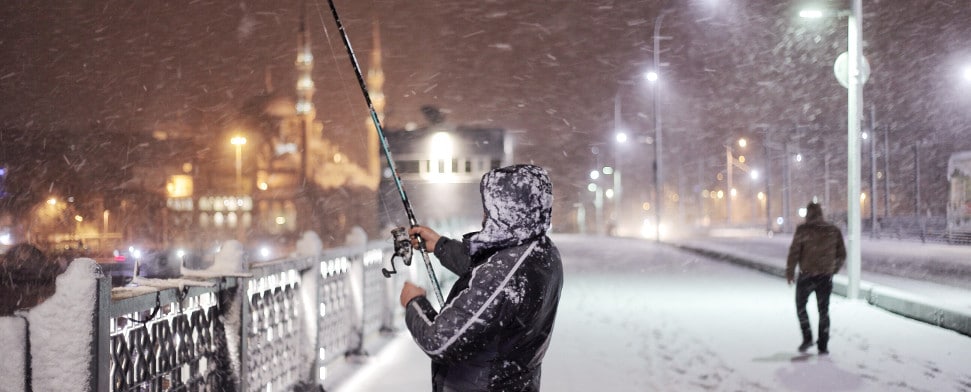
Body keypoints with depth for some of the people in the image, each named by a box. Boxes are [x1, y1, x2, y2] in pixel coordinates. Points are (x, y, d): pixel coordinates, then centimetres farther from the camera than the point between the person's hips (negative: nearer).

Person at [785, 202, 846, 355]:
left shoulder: (803, 229, -9)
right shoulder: (834, 231, 3)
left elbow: (794, 252, -11)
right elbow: (841, 254, 7)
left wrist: (790, 272, 1)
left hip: (806, 275, -3)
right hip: (826, 277, 3)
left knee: (801, 306, 16)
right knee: (823, 310, 12)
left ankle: (807, 338, 4)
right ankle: (823, 346, 10)